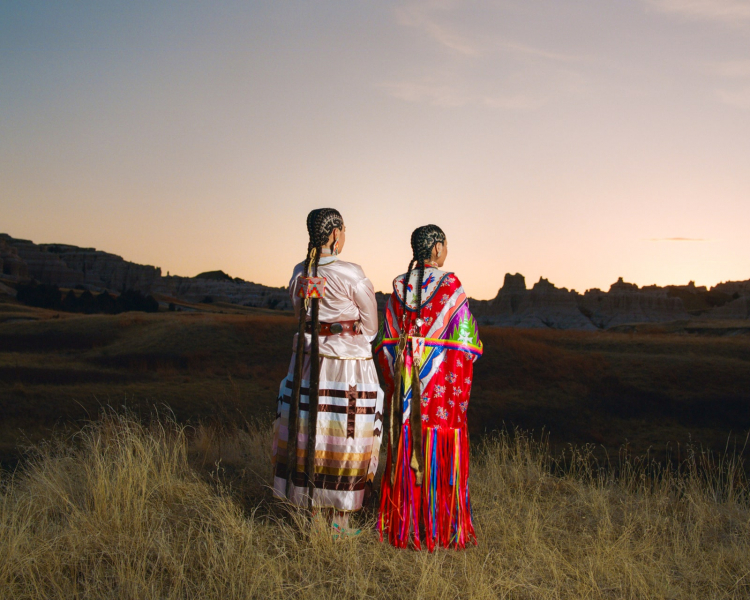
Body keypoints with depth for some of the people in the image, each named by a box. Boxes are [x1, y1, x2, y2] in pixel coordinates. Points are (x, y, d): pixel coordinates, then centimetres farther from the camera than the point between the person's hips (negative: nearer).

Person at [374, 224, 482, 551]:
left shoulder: (399, 287, 4)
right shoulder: (450, 285, -9)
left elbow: (388, 340, 6)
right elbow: (465, 340, -9)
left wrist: (396, 380, 15)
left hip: (404, 380, 4)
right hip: (441, 380, -4)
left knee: (406, 450, 11)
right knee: (441, 453, 4)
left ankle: (404, 524, 19)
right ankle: (441, 527, 11)